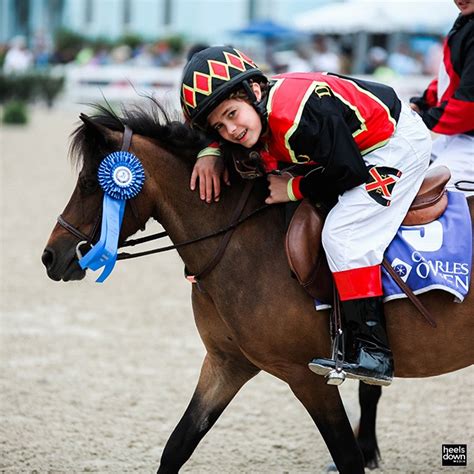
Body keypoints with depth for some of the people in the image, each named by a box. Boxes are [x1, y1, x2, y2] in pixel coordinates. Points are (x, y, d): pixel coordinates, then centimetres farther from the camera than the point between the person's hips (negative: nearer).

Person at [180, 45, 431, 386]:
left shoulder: (295, 115, -34)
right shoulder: (258, 114, -6)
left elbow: (347, 172, -26)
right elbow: (225, 133, 18)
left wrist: (294, 189, -14)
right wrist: (212, 152, -3)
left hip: (398, 142, -11)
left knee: (343, 233, -19)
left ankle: (373, 352, -20)